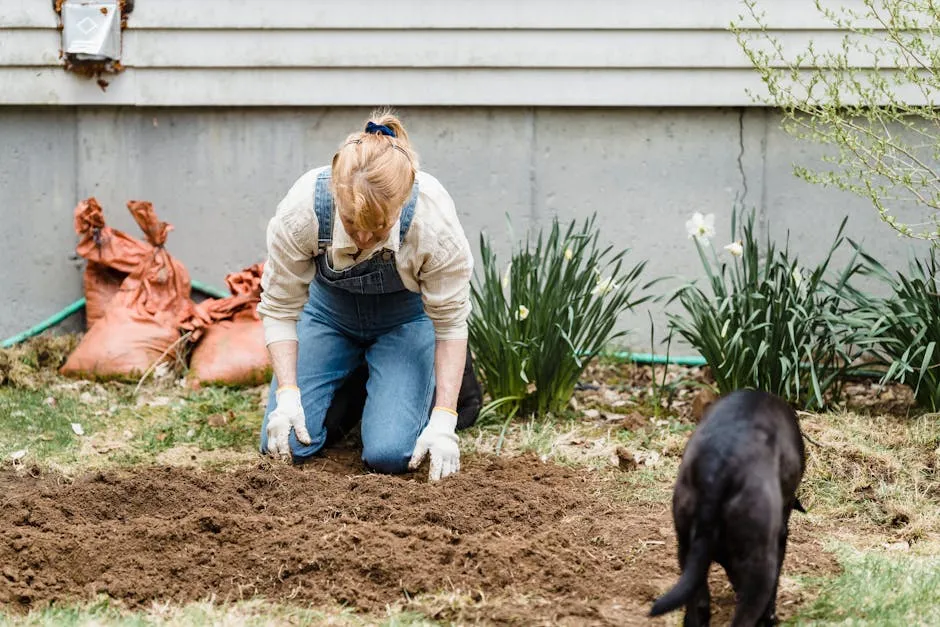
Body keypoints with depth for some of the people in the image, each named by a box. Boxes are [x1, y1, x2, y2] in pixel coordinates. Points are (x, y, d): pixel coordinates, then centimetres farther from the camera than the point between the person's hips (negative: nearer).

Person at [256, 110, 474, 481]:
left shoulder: (434, 219, -36)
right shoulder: (301, 210, -34)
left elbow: (450, 321, -21)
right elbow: (279, 308, -18)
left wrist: (443, 421, -25)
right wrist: (287, 395, -28)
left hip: (405, 317, -1)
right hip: (329, 308, 1)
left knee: (390, 455, -19)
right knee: (287, 446, -12)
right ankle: (349, 383, 19)